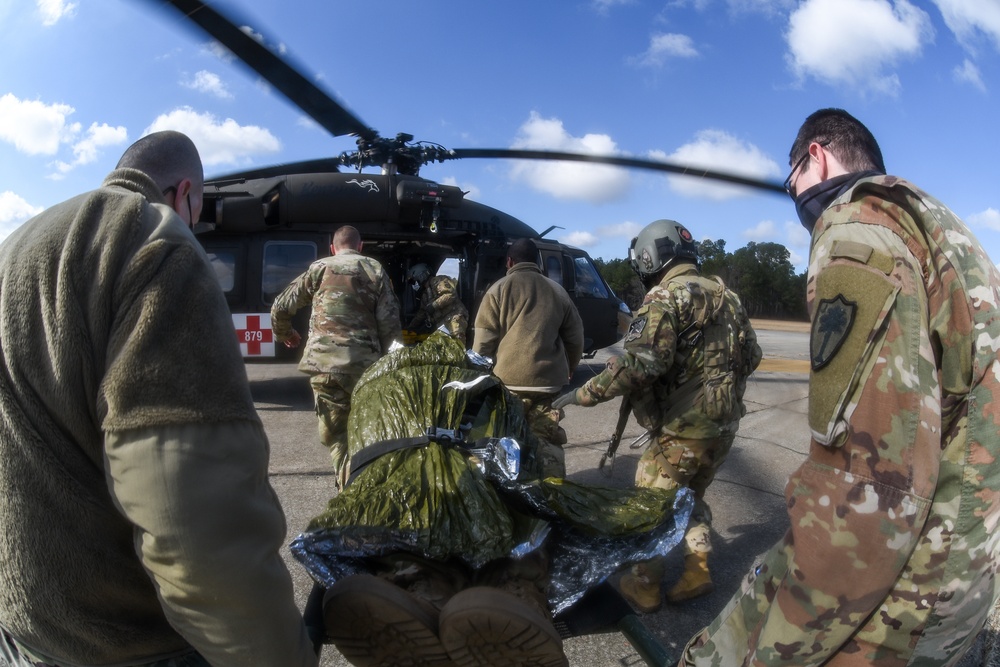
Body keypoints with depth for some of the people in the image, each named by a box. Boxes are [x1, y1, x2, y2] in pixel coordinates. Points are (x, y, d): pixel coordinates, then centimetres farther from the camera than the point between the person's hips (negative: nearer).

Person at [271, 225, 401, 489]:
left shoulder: (318, 269, 11)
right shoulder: (375, 270, 9)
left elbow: (280, 307, 14)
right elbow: (390, 324, 1)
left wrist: (285, 334, 33)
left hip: (324, 364, 0)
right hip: (365, 365, 0)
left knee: (336, 436, 7)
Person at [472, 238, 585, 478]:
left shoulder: (500, 289, 0)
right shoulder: (557, 291, 10)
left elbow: (483, 341, -3)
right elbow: (575, 339, 15)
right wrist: (567, 370, 29)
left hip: (507, 380, -2)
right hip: (548, 380, 3)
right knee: (547, 443, 8)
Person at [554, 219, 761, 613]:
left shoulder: (666, 297, -16)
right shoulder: (726, 295, 10)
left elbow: (638, 364, -28)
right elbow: (751, 355, 16)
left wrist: (583, 395, -22)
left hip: (684, 429, -8)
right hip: (725, 425, 8)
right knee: (691, 497, 25)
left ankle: (644, 588, 20)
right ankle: (697, 574, 30)